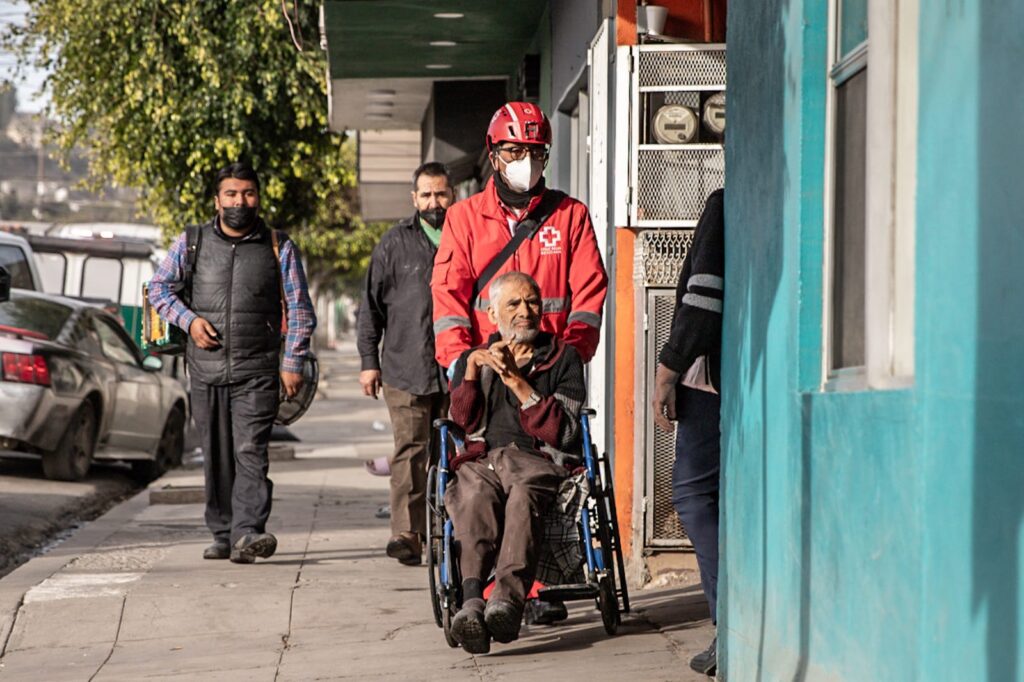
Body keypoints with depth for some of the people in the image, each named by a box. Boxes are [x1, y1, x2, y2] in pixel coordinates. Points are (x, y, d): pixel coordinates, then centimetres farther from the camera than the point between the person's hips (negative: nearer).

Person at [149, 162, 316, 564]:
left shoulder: (279, 248, 6)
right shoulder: (192, 243, 8)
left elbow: (300, 310, 6)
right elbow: (159, 289, 15)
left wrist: (292, 364, -2)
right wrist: (189, 320, -3)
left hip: (257, 370, -2)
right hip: (206, 369, 2)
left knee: (251, 453, -14)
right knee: (215, 457, 8)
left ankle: (248, 533, -22)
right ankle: (223, 535, 17)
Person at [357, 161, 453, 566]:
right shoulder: (395, 244, 8)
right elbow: (372, 305, 9)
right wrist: (369, 360, 3)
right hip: (406, 369, -2)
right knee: (410, 450, -9)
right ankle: (406, 533, -12)